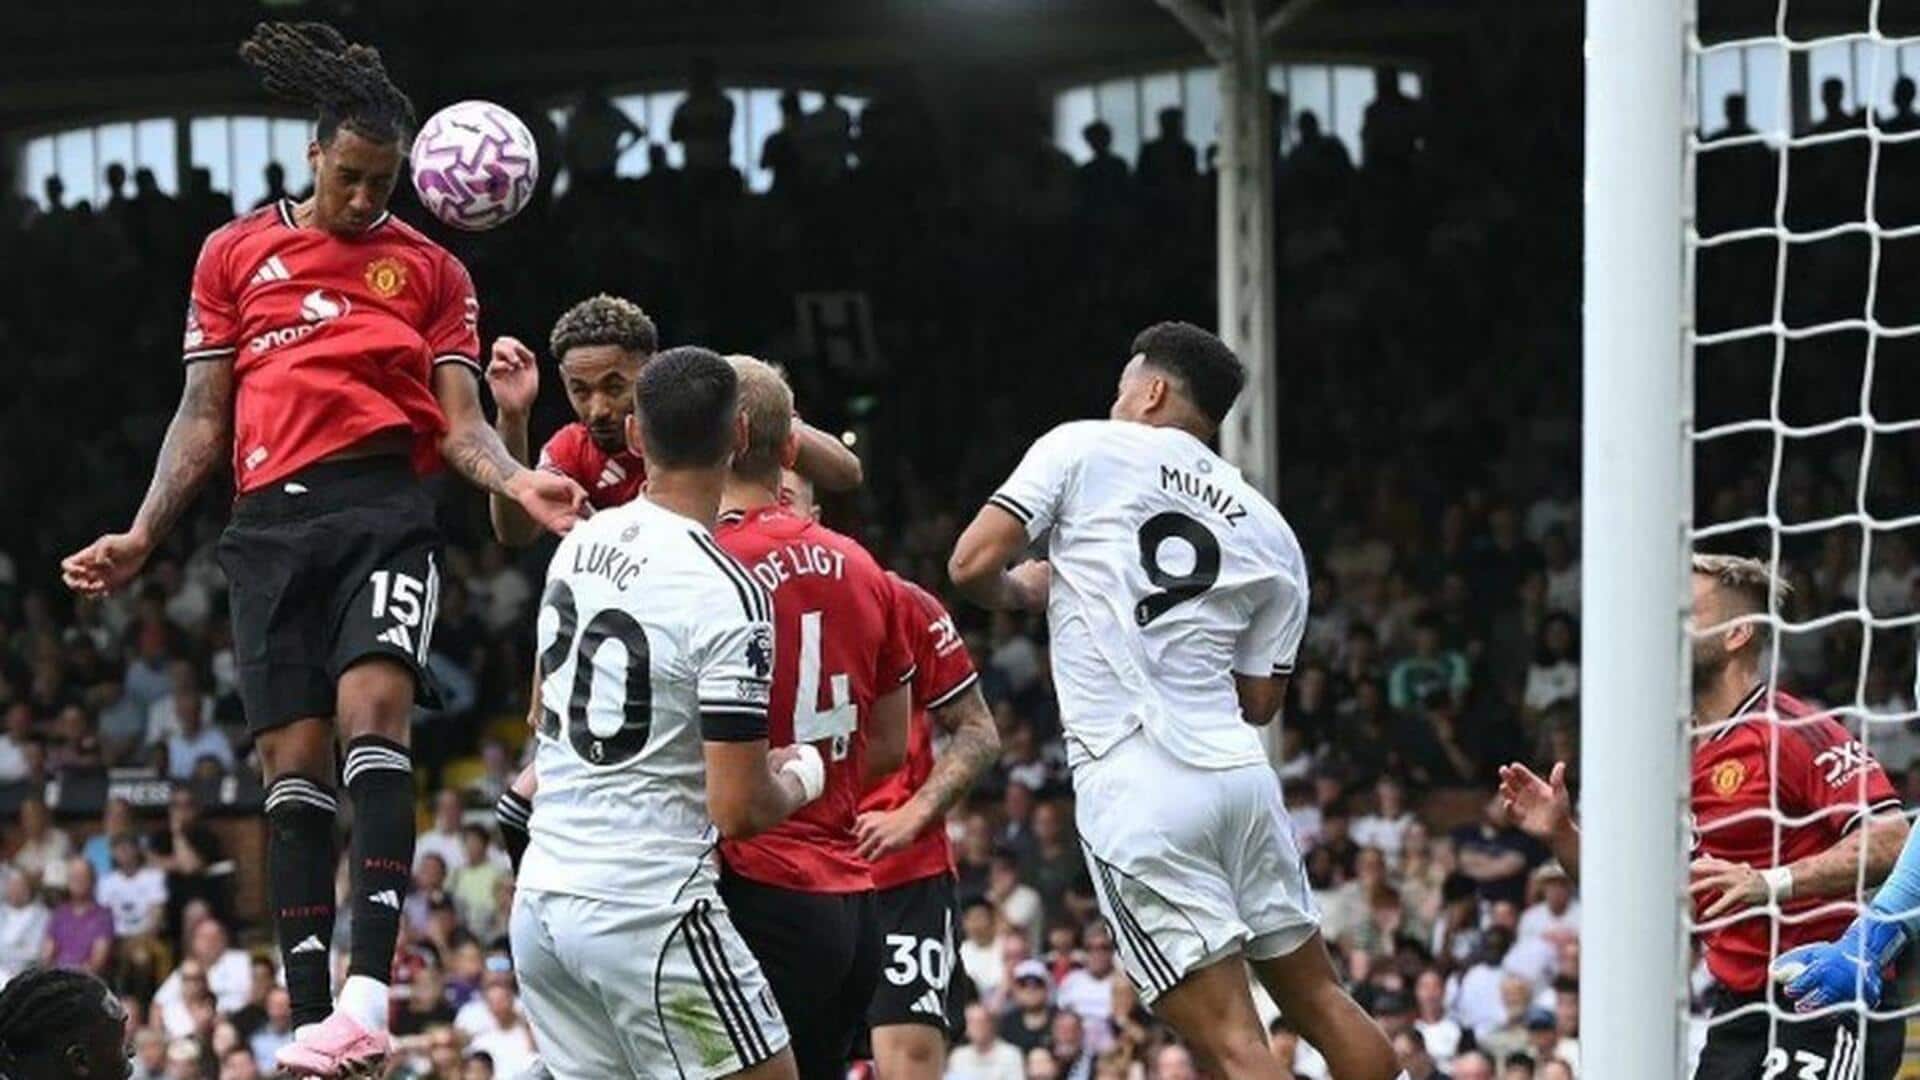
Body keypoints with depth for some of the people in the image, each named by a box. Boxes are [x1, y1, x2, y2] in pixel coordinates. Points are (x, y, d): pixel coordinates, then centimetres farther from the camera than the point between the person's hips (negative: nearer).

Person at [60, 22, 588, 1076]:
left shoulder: (429, 269, 13)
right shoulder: (235, 253, 15)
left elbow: (459, 423, 6)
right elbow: (202, 416, 16)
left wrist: (518, 481, -14)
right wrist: (141, 536, 6)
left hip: (384, 510, -2)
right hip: (273, 520, 2)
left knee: (372, 710, -24)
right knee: (292, 764, -4)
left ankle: (368, 988, -33)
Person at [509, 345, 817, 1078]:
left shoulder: (579, 545, 7)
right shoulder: (727, 596, -17)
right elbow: (740, 810, -16)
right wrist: (802, 777, 5)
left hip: (540, 901, 8)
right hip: (650, 908, -7)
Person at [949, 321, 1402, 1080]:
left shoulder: (1086, 449, 3)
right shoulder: (1269, 532, 16)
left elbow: (973, 566, -4)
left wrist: (1020, 591, 18)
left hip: (1135, 792, -5)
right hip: (1239, 773, 5)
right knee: (1318, 998, 18)